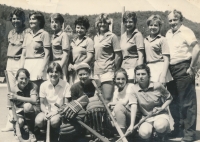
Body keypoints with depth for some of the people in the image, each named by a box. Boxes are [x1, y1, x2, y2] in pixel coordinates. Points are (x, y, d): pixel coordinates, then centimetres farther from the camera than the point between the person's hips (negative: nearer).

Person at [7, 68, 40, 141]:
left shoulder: (33, 86, -12)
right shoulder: (14, 90, -2)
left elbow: (34, 100, -28)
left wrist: (17, 97, -32)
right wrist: (13, 115, -20)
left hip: (33, 111, -2)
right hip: (20, 112, 2)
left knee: (27, 105, -37)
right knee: (19, 122, -33)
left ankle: (31, 132, -17)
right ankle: (24, 126, 11)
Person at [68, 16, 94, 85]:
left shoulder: (88, 41, 0)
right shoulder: (73, 41, 16)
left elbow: (89, 58, -7)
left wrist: (76, 67, -9)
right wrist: (70, 65, -1)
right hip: (72, 72, 5)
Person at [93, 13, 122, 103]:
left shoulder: (112, 36, -3)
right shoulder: (96, 37, 15)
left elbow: (118, 55, -6)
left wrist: (115, 70, -7)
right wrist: (94, 69, 13)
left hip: (107, 71, -6)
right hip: (97, 72, 6)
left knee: (107, 99, -10)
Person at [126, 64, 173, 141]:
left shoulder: (157, 86, -9)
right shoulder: (134, 89, -8)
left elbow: (169, 98, 6)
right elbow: (133, 106, -18)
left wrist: (162, 108, -12)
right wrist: (132, 125, -28)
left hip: (160, 114, -1)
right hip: (146, 117, 1)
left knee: (159, 126, -36)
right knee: (144, 133, -30)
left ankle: (161, 136, 3)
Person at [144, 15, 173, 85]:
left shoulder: (162, 40, -1)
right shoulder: (145, 40, 14)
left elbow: (166, 60, -5)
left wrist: (163, 76, -13)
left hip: (159, 68, -4)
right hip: (148, 68, 5)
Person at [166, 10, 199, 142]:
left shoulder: (186, 31, -7)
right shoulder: (168, 33, 14)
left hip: (183, 69, -7)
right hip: (171, 70, 7)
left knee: (187, 102, -2)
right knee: (173, 101, 15)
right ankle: (178, 128, 30)